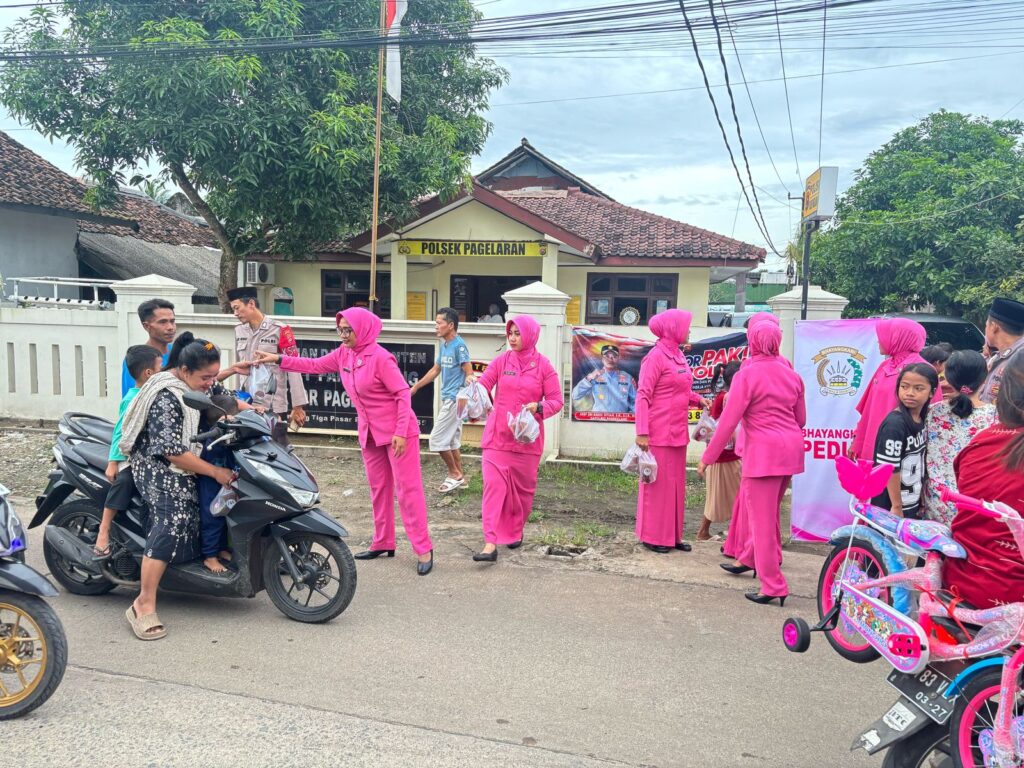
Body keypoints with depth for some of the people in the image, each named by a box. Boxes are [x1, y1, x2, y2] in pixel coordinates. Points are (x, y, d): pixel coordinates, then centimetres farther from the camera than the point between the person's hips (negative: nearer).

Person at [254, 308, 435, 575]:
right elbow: (315, 365, 13)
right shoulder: (343, 354, 3)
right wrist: (278, 359, 5)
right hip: (370, 433, 8)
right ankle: (383, 543, 25)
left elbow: (403, 393, -19)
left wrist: (401, 432, -22)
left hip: (398, 432, -8)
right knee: (378, 488, 14)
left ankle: (423, 549, -1)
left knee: (408, 488, -6)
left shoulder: (380, 357, -19)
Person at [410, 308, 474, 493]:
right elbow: (435, 370, 22)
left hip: (455, 399, -9)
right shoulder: (443, 345, 11)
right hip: (448, 399, 9)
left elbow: (469, 373, -18)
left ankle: (454, 474, 7)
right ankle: (459, 476, 22)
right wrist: (415, 387, 25)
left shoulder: (459, 346, -15)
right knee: (451, 440, 14)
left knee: (437, 439, -5)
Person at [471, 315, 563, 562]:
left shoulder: (543, 366, -1)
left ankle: (515, 531, 35)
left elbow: (556, 401, -1)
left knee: (523, 487, 12)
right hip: (498, 435, 0)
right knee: (493, 485, -9)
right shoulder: (501, 361, 2)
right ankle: (490, 544, -11)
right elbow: (482, 384, -5)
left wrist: (538, 407, -20)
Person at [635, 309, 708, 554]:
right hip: (659, 432, -9)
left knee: (676, 483, 14)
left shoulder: (679, 355, 11)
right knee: (657, 482, 1)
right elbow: (643, 396, -17)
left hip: (677, 431, 9)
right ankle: (652, 537, 12)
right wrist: (642, 432, -22)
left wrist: (697, 399, 1)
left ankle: (672, 535, 24)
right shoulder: (656, 356, -14)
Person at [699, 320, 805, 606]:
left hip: (764, 451, -8)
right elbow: (801, 419, 16)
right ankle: (749, 558, 40)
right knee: (767, 510, 23)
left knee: (763, 518, -1)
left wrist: (707, 457, -6)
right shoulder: (791, 374, 10)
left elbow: (728, 420, -13)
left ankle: (774, 587, 2)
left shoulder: (747, 374, -10)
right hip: (791, 449, 8)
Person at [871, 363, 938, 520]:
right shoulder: (894, 424, -20)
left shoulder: (923, 421, 3)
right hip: (888, 507, -8)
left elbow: (919, 466, 12)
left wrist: (922, 500, 13)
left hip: (914, 507, 8)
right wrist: (897, 506, -18)